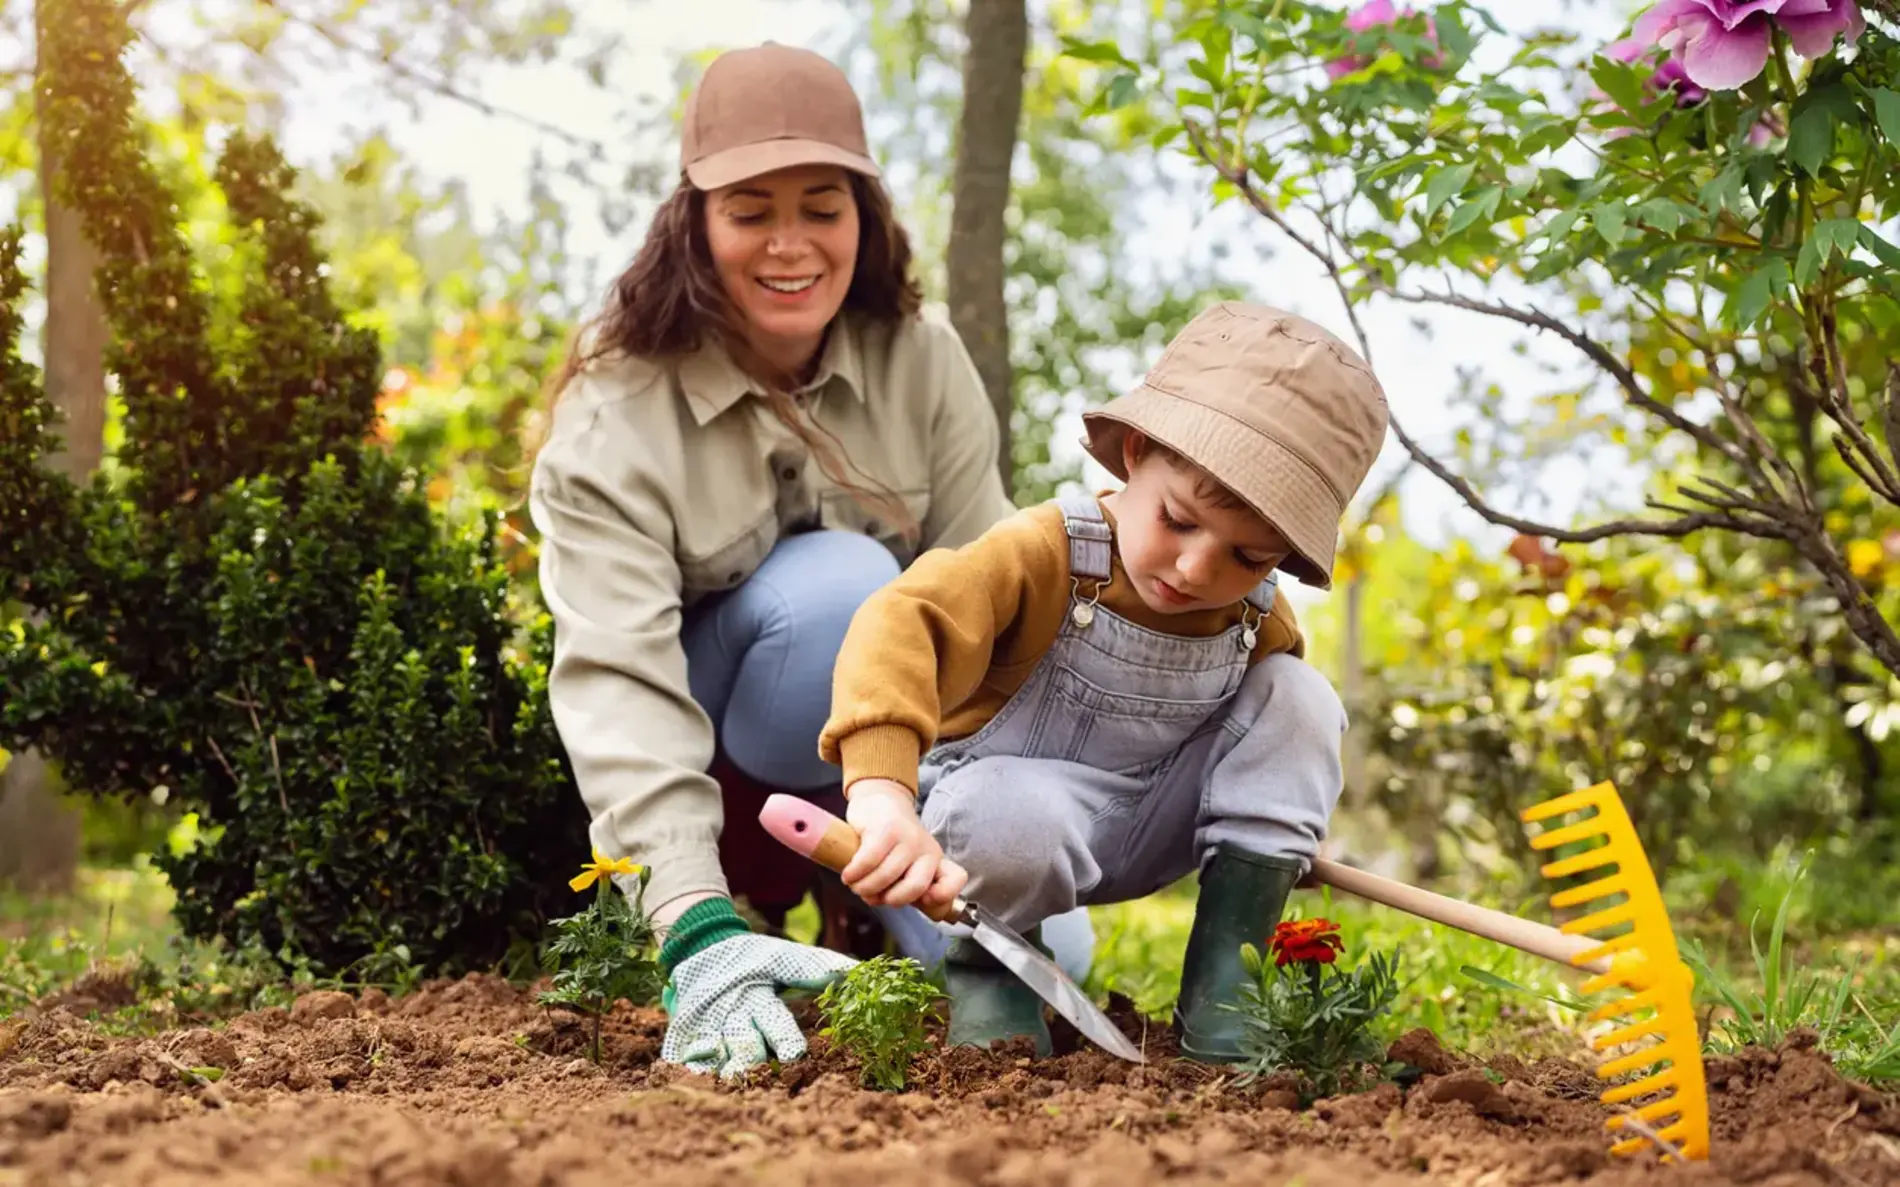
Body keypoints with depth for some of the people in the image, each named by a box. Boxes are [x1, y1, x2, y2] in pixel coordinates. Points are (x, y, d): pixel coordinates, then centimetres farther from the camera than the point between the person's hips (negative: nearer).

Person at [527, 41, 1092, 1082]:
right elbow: (616, 682, -33)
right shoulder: (616, 410, -23)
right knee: (837, 582, -34)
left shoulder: (922, 363, -11)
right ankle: (745, 869, -13)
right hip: (697, 747, -4)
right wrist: (698, 929, -47)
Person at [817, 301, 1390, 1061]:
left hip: (1139, 836, 6)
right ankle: (986, 959, -4)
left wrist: (1282, 834, 1)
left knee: (1299, 696, -10)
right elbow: (900, 627, -43)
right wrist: (884, 797, -56)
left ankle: (1221, 992, -11)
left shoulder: (1257, 617, -6)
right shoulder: (1044, 553, -25)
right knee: (1018, 823, -42)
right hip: (1018, 802, -6)